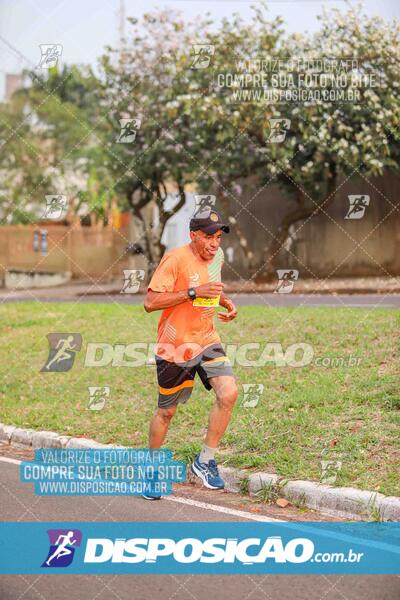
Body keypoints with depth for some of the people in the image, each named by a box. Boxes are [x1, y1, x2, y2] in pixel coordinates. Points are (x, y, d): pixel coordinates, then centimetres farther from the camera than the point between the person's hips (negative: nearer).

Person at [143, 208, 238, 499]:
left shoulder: (217, 256, 5)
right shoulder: (175, 259, -17)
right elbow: (150, 302, -23)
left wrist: (227, 302, 6)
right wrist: (193, 292, -28)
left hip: (207, 341, 5)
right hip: (174, 347, -5)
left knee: (229, 393, -16)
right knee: (167, 411, 6)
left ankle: (205, 460, 2)